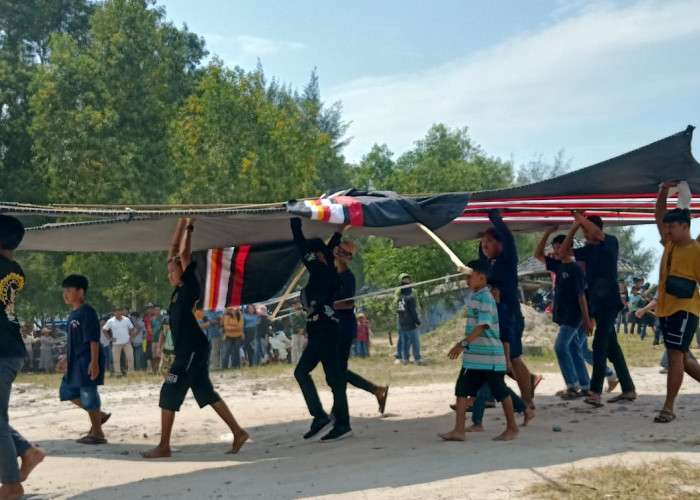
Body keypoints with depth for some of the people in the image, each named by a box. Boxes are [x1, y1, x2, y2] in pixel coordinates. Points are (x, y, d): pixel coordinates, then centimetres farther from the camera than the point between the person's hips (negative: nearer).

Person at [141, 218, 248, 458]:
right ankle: (238, 433, 12)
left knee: (169, 394, -6)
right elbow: (173, 251, 15)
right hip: (188, 351, 9)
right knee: (206, 394, 10)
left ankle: (163, 446, 0)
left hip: (193, 350, -9)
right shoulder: (178, 289, 11)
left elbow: (184, 254, -15)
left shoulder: (191, 287, -10)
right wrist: (181, 223, 15)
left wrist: (189, 226, -5)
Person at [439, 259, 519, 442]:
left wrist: (464, 343, -29)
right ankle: (459, 430, 1)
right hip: (473, 356, 9)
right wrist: (464, 345, 22)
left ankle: (512, 428, 19)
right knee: (461, 390, 1)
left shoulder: (485, 297, -16)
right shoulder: (474, 297, 12)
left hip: (490, 356, -9)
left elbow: (483, 325, -25)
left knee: (501, 392, 5)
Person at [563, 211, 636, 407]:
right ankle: (628, 389, 18)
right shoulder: (589, 249, 13)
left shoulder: (611, 242, -6)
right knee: (611, 346, 11)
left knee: (600, 345, -12)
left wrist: (579, 217, -14)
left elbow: (596, 231, -26)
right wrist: (574, 226, 5)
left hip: (609, 301, -8)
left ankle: (595, 393, -14)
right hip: (596, 301, 8)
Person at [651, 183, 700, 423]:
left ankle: (668, 407, -10)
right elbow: (659, 216, 15)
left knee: (675, 355, -12)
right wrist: (663, 191, 4)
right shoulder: (669, 243, 8)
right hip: (665, 309, 8)